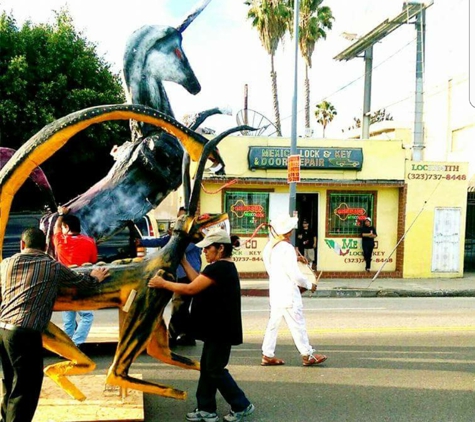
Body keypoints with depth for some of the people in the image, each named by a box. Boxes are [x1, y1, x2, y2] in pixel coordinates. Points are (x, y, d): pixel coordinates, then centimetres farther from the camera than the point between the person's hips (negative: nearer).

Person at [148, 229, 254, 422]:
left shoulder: (218, 268, -22)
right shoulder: (223, 267, 12)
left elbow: (191, 289, -22)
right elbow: (198, 281, 12)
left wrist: (163, 283, -13)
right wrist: (183, 261, 11)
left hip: (221, 330, -10)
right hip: (216, 328, 10)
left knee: (216, 370, 0)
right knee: (207, 368, 14)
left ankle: (242, 405, 12)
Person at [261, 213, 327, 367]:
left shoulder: (269, 247, 5)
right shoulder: (287, 248, -21)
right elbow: (294, 274, -20)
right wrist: (309, 285, -5)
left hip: (275, 291, 8)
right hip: (288, 293, -8)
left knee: (274, 323, 12)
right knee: (297, 325, 2)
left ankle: (268, 355, 15)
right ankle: (307, 356, 13)